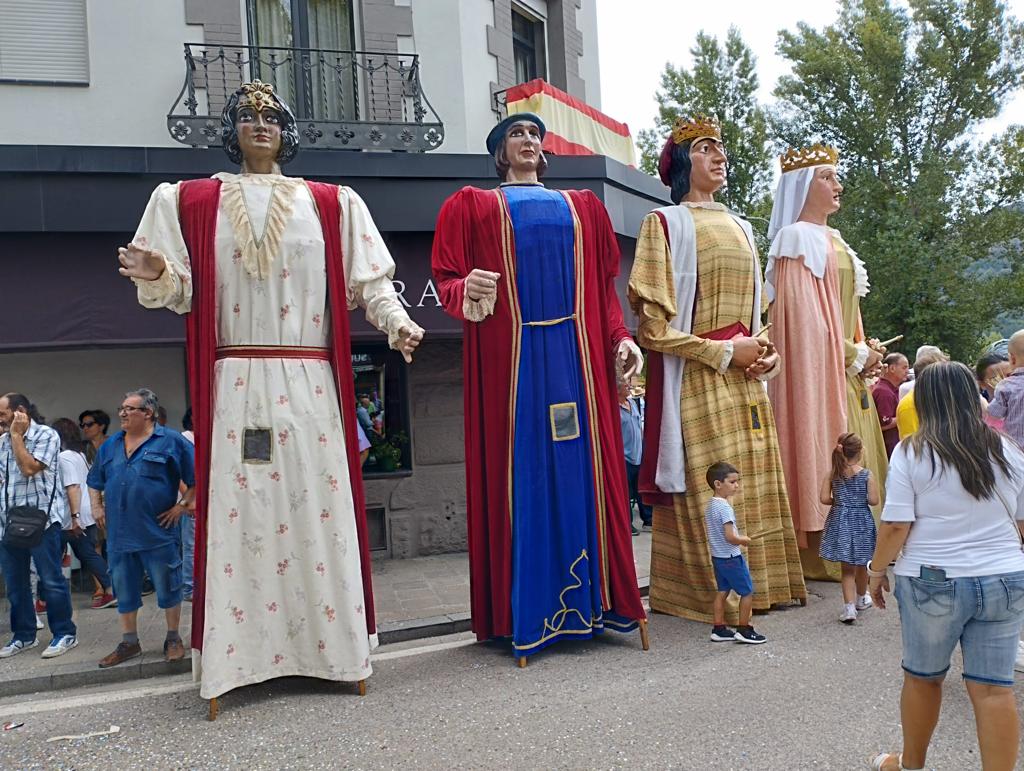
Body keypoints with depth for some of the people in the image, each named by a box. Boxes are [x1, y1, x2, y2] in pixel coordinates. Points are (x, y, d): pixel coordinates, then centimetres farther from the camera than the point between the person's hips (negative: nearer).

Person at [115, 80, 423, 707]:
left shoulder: (330, 203, 13)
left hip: (311, 385, 0)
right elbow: (182, 290, 8)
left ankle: (332, 644, 9)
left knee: (319, 507, 0)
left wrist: (397, 322, -11)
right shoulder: (190, 201, 13)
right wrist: (155, 273, -14)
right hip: (234, 386, 0)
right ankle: (235, 653, 6)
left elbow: (368, 280, 6)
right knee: (236, 512, -2)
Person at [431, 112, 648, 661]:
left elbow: (604, 282, 17)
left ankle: (592, 598, 10)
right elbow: (446, 276, 3)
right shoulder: (473, 205, 13)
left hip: (576, 353, 3)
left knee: (585, 469, 2)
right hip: (510, 354, -3)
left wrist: (619, 336, 4)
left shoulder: (582, 206, 22)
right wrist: (465, 297, -19)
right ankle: (522, 612, 4)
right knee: (520, 475, -3)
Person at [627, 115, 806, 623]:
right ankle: (711, 594, 8)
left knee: (756, 484, 6)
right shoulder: (664, 223, -2)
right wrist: (723, 353, -13)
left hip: (745, 379, 7)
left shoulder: (739, 228, 19)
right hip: (695, 381, -6)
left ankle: (756, 584, 18)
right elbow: (653, 325, -10)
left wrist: (767, 350, 5)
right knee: (705, 490, -5)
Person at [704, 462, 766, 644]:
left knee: (722, 592, 14)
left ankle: (719, 629, 19)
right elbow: (730, 537, -27)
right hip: (731, 558, -9)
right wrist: (744, 540, -9)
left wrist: (739, 539, 13)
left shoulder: (710, 505, 6)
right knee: (747, 592, 4)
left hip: (717, 556, 9)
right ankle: (744, 630, 11)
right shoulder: (725, 507, -22)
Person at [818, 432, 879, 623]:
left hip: (840, 522, 1)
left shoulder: (833, 474, -5)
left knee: (847, 568, 4)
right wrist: (862, 498, 7)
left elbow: (824, 498, -9)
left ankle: (849, 607, -6)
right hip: (861, 522, -1)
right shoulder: (867, 474, -10)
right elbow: (874, 501, -13)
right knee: (861, 565, 19)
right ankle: (861, 599, 39)